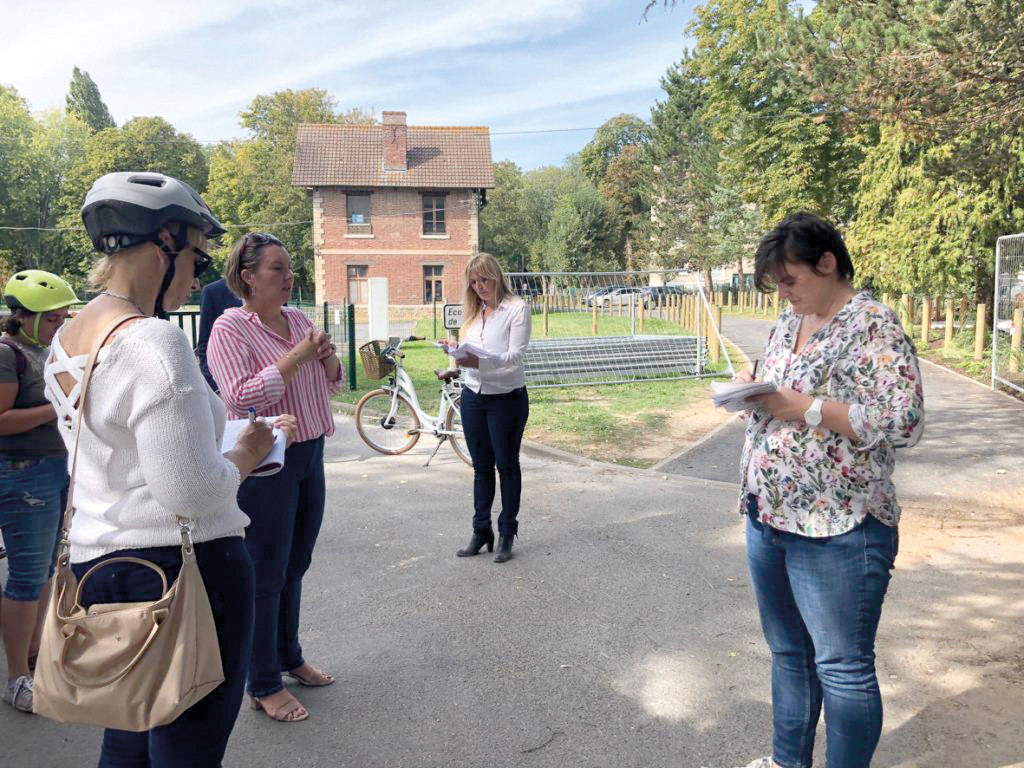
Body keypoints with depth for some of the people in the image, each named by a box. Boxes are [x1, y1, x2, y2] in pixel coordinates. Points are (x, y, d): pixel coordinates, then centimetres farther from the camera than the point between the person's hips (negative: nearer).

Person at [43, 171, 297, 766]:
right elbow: (191, 491, -24)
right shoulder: (154, 342, -21)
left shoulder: (64, 341, 8)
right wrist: (245, 455, -5)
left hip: (96, 564, 9)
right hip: (185, 567, -9)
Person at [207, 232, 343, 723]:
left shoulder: (297, 319, 9)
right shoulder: (230, 327, -11)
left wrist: (327, 356, -7)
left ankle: (290, 657, 36)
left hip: (309, 453, 7)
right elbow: (241, 396, -22)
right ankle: (263, 686, 18)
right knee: (266, 576, 3)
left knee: (295, 567, 18)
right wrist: (295, 357, -22)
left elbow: (331, 385, 14)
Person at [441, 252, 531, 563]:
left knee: (507, 465, 6)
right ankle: (481, 532, 21)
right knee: (481, 467, 12)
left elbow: (516, 356, -17)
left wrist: (479, 362, -31)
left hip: (507, 398, -6)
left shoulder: (517, 308, -8)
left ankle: (506, 534, 16)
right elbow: (469, 352, 14)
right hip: (473, 396, 6)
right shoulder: (472, 311, 12)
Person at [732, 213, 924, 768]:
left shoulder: (873, 324, -11)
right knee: (788, 652, 21)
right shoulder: (787, 324, 13)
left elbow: (904, 423, -19)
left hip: (837, 530, -8)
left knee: (842, 667, 5)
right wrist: (752, 392, -1)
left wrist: (805, 407, -22)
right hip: (767, 517, 8)